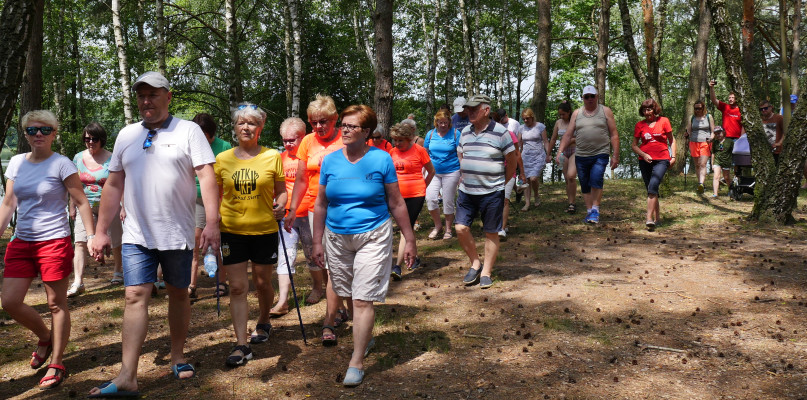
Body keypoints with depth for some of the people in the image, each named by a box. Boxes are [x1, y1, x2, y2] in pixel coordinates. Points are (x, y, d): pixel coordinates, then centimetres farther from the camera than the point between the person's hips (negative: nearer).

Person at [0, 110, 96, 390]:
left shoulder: (61, 165, -7)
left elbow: (81, 203, -6)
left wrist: (91, 236, -12)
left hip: (54, 242, -5)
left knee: (56, 304, 3)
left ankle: (56, 365, 15)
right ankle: (45, 338, 29)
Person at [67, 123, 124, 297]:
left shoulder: (111, 159, -6)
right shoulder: (78, 158, 4)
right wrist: (72, 207, 10)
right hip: (86, 207, 2)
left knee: (115, 242, 11)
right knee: (80, 242, -10)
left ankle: (118, 271, 36)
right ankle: (78, 282, -11)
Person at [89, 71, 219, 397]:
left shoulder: (188, 131, -2)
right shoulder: (126, 135, 11)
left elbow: (207, 177, -9)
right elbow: (113, 186, 14)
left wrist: (212, 222, -19)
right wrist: (101, 231, 11)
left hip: (178, 234, -2)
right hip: (136, 235, 3)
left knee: (178, 294, 10)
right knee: (135, 297, -4)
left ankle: (177, 356, 26)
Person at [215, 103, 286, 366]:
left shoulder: (272, 157, 0)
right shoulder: (223, 159, 4)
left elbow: (281, 191, 6)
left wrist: (280, 205, -14)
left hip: (264, 229, 0)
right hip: (231, 230, 1)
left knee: (262, 283, 12)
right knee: (237, 287, -1)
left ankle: (263, 323, 41)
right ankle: (241, 345, 3)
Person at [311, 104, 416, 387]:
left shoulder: (381, 160, -7)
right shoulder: (330, 161, 1)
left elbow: (396, 204, -2)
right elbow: (321, 204, 8)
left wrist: (409, 239, -1)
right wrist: (317, 242, 8)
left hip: (373, 237, -4)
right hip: (337, 237, 4)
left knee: (363, 300, -7)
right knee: (350, 295, 15)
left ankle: (357, 362, 2)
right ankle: (366, 337, 40)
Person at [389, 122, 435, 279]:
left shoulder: (418, 150, -6)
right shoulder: (393, 152, 6)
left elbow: (431, 171, 4)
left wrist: (422, 187, 5)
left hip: (415, 196, -5)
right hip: (399, 196, 5)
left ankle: (397, 266, -14)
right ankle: (414, 258, 32)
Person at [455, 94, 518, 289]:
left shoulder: (500, 132, -7)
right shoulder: (465, 132, 8)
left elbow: (512, 161, 0)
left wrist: (500, 182, 7)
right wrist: (466, 180, 11)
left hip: (492, 193, -5)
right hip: (466, 191, 5)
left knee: (491, 233, 4)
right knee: (461, 228, -2)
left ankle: (486, 272, 17)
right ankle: (475, 263, 19)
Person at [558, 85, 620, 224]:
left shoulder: (605, 111, 6)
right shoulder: (577, 113, 11)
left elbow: (614, 135, 4)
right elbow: (568, 135, 9)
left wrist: (615, 156, -2)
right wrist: (560, 151, -2)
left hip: (600, 155, -3)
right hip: (581, 156, 3)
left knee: (596, 181, -20)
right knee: (585, 186, 7)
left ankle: (595, 210, -9)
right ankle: (589, 212, 19)